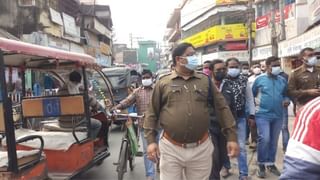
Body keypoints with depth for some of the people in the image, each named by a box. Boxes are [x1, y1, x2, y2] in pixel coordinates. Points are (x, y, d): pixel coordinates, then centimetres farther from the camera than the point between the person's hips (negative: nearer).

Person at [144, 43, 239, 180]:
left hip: (201, 148, 2)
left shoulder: (205, 80, 5)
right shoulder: (163, 83, 1)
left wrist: (232, 137, 1)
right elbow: (152, 114, 3)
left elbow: (222, 108, 5)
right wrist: (151, 141, -3)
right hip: (171, 149, -1)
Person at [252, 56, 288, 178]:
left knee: (274, 141, 13)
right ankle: (261, 164, 4)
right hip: (263, 114, -4)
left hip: (278, 115, 4)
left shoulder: (282, 80, 6)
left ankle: (271, 163, 29)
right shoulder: (259, 79, -3)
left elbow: (285, 94, 16)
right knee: (264, 139, -15)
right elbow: (252, 94, 4)